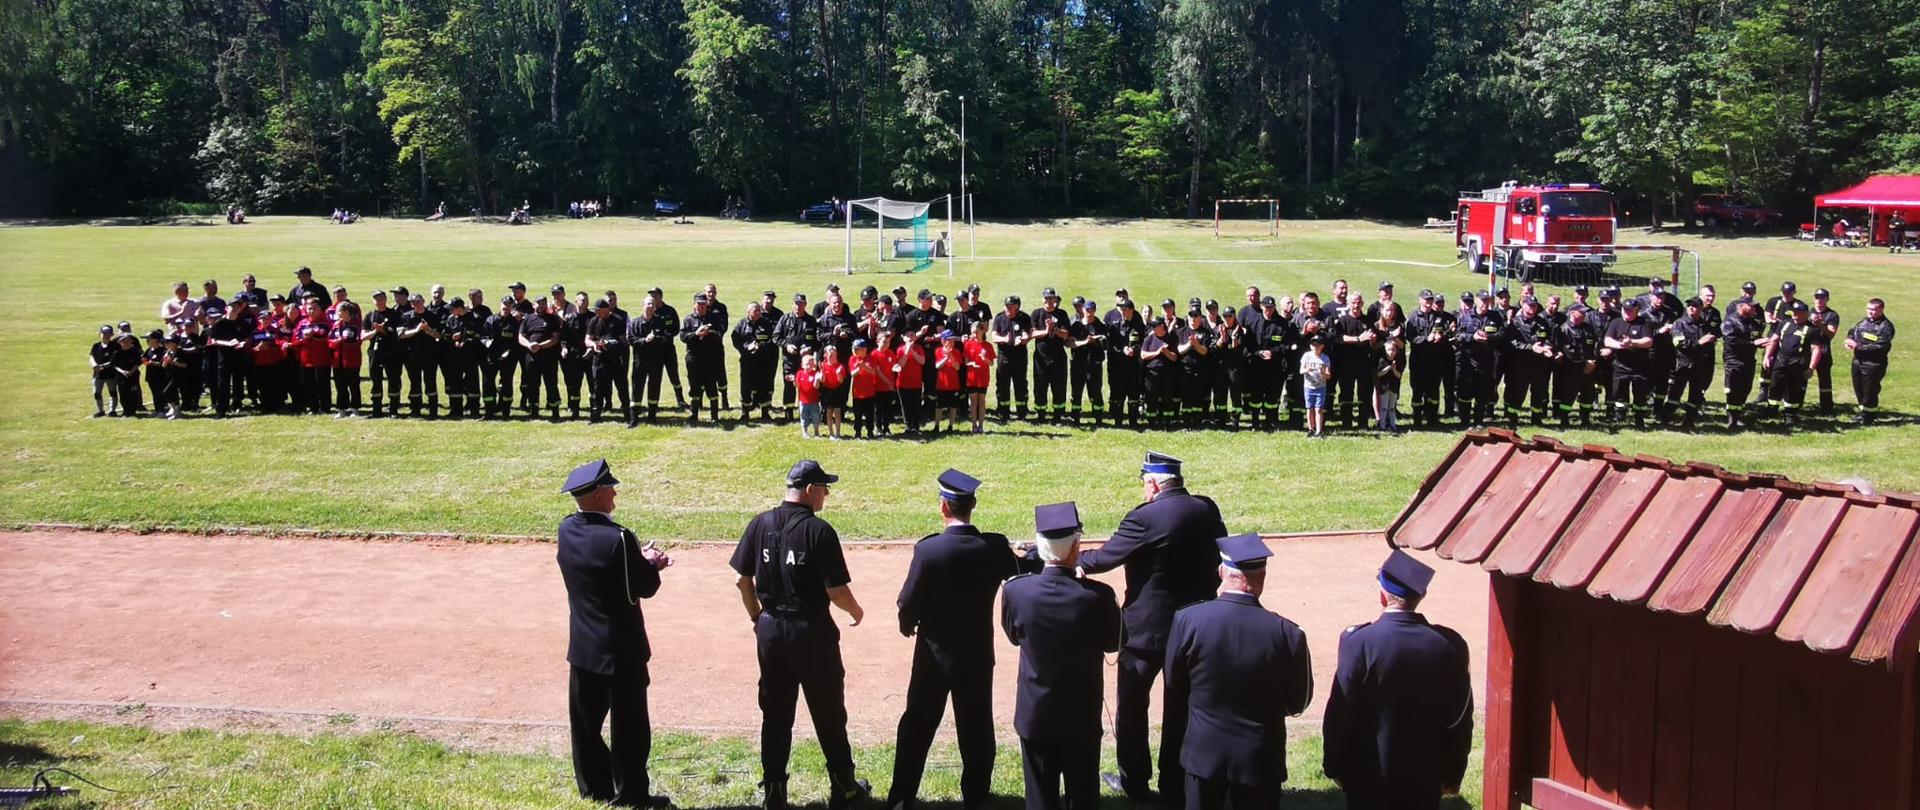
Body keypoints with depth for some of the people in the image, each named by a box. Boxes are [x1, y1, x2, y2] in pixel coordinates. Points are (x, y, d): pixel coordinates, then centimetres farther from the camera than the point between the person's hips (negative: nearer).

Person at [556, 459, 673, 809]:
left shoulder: (566, 530, -3)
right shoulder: (618, 538, -24)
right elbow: (645, 588, -16)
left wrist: (641, 559, 7)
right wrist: (652, 564, 3)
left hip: (583, 646, 7)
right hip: (620, 648, -6)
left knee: (586, 722, 16)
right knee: (629, 726, 6)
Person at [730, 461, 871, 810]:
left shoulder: (760, 524, -1)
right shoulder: (819, 531, -16)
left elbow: (743, 580, 4)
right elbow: (836, 590, -16)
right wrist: (856, 611, 5)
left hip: (770, 630, 4)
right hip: (812, 632, -4)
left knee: (775, 713, 13)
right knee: (828, 713, 10)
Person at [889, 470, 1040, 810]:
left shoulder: (928, 549, -20)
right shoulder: (995, 547, -12)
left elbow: (908, 604, -14)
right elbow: (1026, 576, 3)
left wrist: (908, 626, 7)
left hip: (934, 653, -1)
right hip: (977, 654, 2)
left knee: (917, 726, 12)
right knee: (976, 728, 15)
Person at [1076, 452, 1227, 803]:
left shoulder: (1146, 516, -19)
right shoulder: (1207, 510, 0)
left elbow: (1105, 557, -14)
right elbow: (1220, 559, 9)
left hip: (1147, 627, -6)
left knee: (1131, 704, 11)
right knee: (1182, 706, 15)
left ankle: (1135, 780, 19)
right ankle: (1176, 783, 22)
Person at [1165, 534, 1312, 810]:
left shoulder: (1187, 619, -17)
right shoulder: (1288, 634, -20)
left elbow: (1174, 683, -1)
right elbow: (1298, 703, -5)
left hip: (1204, 751, 1)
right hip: (1260, 757, -1)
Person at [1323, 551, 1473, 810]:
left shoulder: (1359, 641, -17)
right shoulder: (1450, 644, -7)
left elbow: (1339, 712, -11)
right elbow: (1460, 720, 1)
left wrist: (1334, 766, 3)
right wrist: (1452, 774, 13)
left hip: (1369, 774, -2)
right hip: (1425, 777, 3)